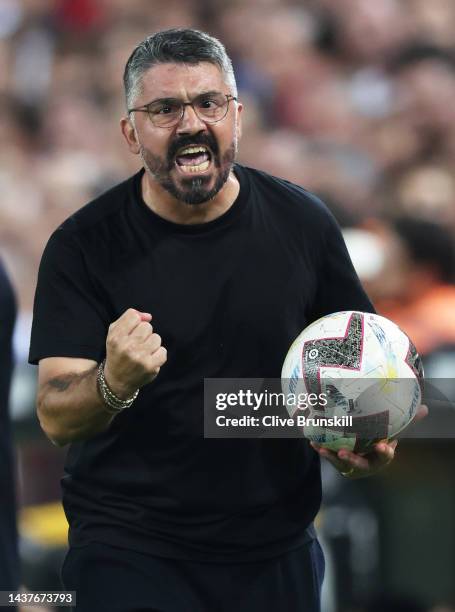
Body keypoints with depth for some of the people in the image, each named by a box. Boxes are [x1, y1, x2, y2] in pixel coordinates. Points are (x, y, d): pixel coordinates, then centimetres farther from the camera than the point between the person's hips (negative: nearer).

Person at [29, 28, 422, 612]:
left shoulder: (302, 222, -1)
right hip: (130, 554, -3)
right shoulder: (83, 245, -9)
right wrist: (114, 384, -35)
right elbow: (56, 418, -13)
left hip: (277, 550, 3)